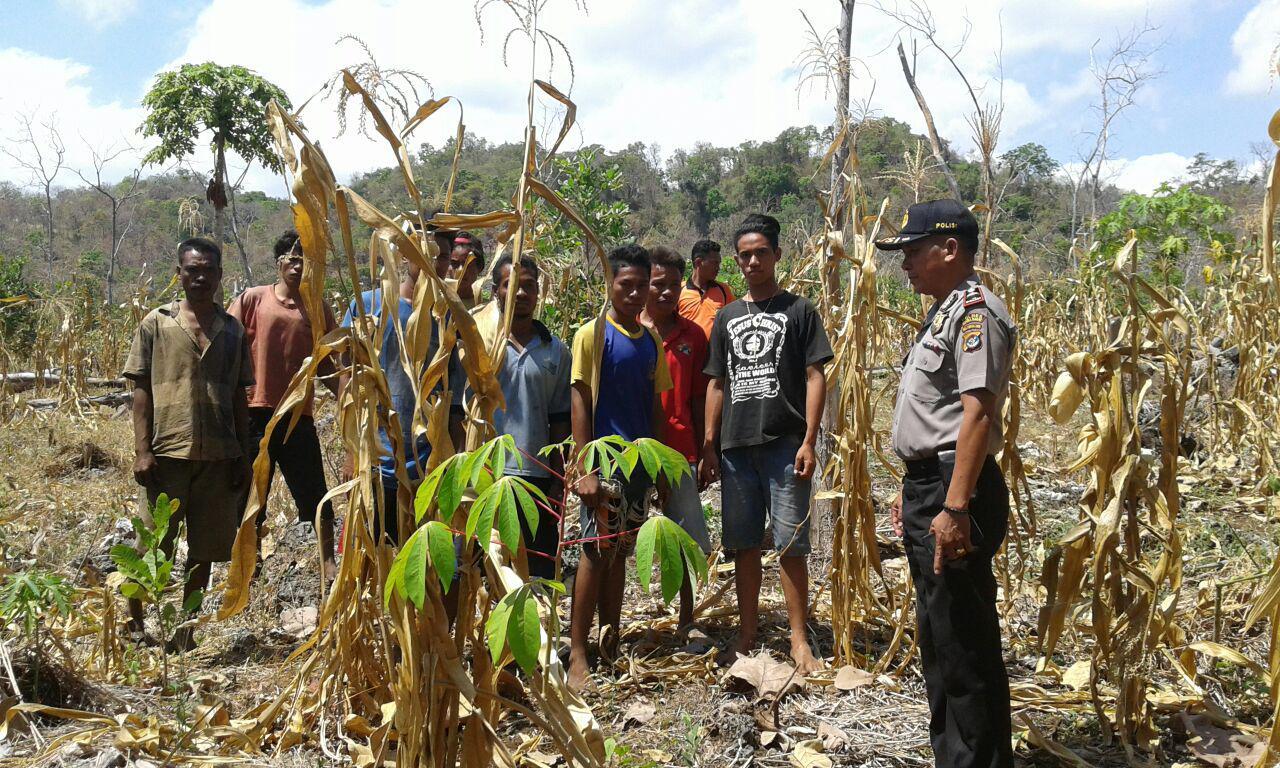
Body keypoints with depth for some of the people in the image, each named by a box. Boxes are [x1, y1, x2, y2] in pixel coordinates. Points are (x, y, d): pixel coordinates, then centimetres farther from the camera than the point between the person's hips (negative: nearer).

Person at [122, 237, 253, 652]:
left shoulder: (232, 330, 9)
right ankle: (133, 623, 22)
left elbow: (240, 396, 11)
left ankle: (184, 631, 21)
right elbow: (141, 389, 0)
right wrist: (142, 450, -8)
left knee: (204, 549, 8)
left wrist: (243, 455, 7)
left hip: (218, 454, 3)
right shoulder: (156, 322, 2)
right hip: (168, 450, -3)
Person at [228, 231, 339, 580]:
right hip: (255, 412, -1)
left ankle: (329, 564, 11)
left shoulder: (319, 310, 8)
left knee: (315, 495, 2)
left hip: (298, 416, 1)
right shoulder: (253, 299, 3)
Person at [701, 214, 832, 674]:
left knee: (791, 544, -3)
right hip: (736, 446, 4)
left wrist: (809, 440, -11)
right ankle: (747, 635, 20)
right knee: (743, 544, 9)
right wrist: (708, 446, 9)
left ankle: (799, 639, 7)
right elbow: (717, 384, 16)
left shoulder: (798, 311, 3)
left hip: (785, 444, -4)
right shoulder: (727, 318, 15)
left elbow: (815, 376, -2)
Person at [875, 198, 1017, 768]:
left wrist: (955, 507, -27)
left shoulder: (975, 309, -14)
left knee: (960, 641, -4)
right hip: (929, 485, 11)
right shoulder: (944, 312, 19)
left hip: (954, 490, -11)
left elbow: (978, 412, -23)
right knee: (942, 635, 18)